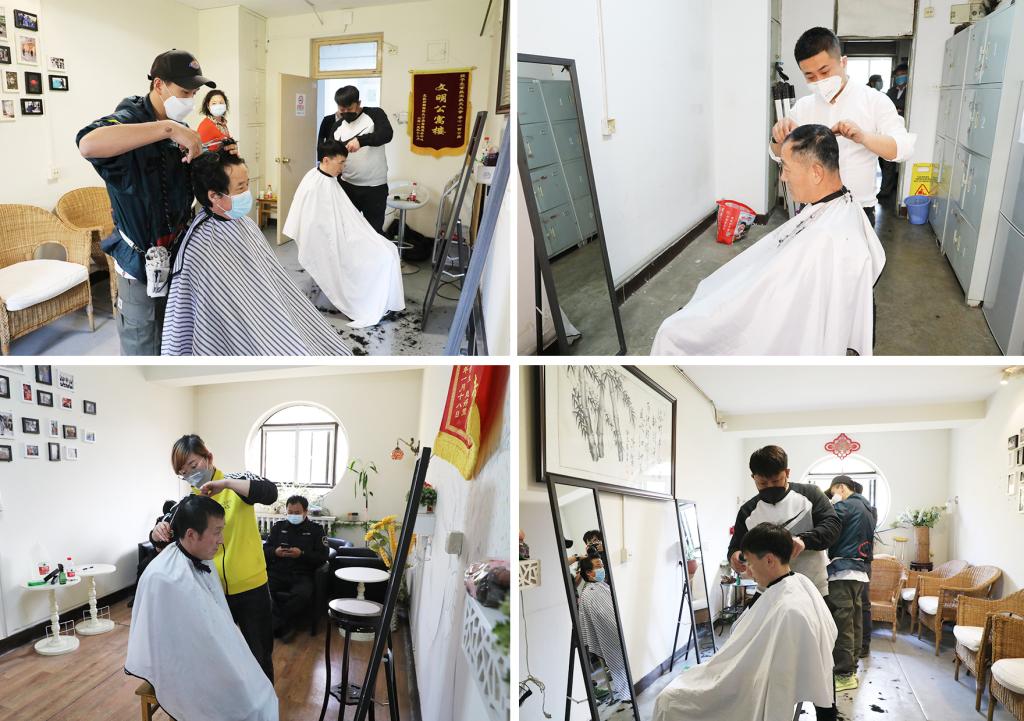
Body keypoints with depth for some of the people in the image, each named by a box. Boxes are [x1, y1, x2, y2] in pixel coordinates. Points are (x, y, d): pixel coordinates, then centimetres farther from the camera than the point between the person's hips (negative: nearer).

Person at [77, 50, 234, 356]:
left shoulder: (179, 127, 7)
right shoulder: (128, 120, -18)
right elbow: (88, 144, -41)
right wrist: (168, 128, -41)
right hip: (141, 260, -7)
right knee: (143, 348, 5)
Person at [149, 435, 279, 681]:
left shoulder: (236, 483, -7)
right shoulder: (188, 503, 3)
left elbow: (270, 492, -25)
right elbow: (164, 538, -1)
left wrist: (225, 483, -34)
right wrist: (158, 533, -24)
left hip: (250, 588, -3)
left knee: (259, 654, 11)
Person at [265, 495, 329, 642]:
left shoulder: (316, 529, 11)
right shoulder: (278, 527, 20)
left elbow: (322, 557, 2)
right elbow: (265, 549, 16)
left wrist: (302, 554, -13)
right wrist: (275, 552, -7)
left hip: (301, 575, -2)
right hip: (277, 572, 2)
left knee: (304, 595, -36)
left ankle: (275, 624, -14)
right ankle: (285, 626, -18)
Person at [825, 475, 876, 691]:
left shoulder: (847, 505, -9)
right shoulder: (866, 508, 21)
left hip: (843, 572, -10)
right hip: (860, 572, 10)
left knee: (842, 625, -8)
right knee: (854, 623, 12)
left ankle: (844, 675, -7)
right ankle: (851, 669, 18)